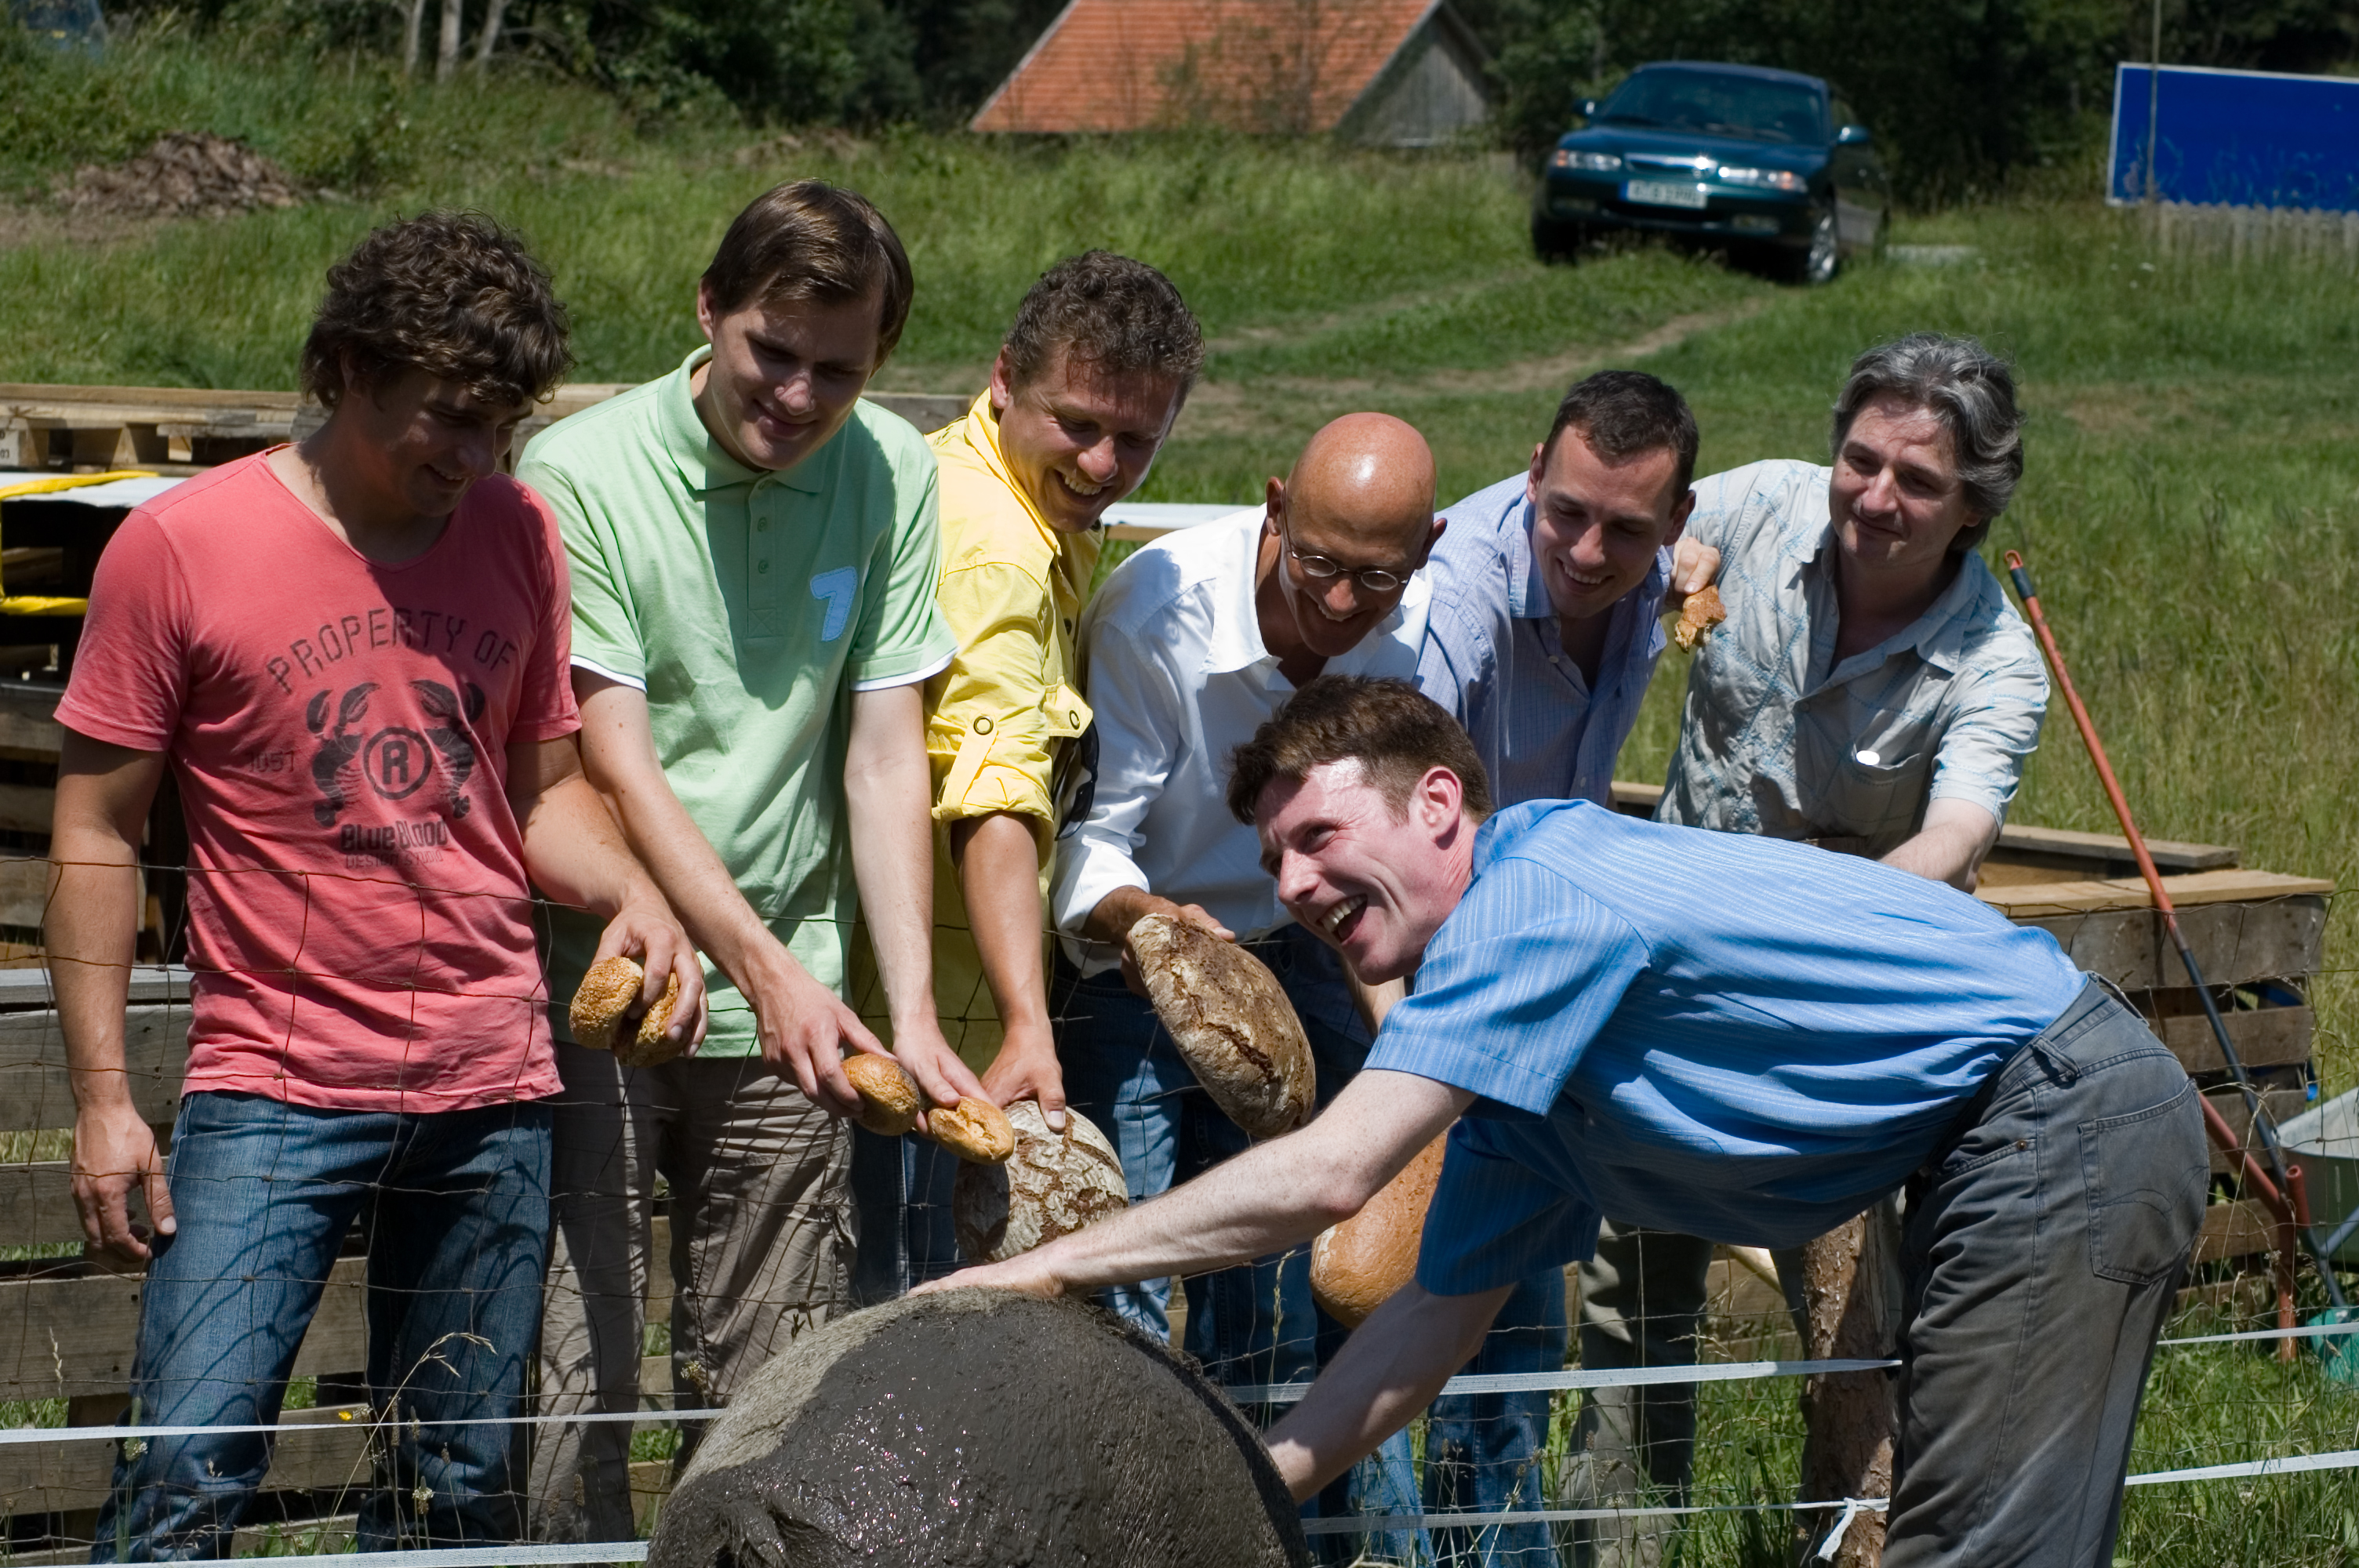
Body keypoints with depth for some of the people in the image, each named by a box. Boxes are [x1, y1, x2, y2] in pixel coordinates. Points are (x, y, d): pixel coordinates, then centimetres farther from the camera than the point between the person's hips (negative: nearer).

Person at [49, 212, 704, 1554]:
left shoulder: (519, 534, 7)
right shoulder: (178, 547, -6)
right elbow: (98, 835, -1)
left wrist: (632, 895, -4)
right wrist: (103, 1093, -6)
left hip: (493, 1093, 4)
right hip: (272, 1090, -4)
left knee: (459, 1492, 7)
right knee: (189, 1473, -13)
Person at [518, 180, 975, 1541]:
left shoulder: (892, 475, 3)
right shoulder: (583, 475, -9)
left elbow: (884, 758, 2)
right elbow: (617, 767, -13)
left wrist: (914, 1010, -8)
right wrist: (767, 965, -22)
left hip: (787, 1015, 3)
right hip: (598, 999, -3)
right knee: (576, 1383, -5)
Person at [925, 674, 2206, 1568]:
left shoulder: (1539, 898, -17)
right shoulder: (1513, 1067, 14)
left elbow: (1326, 1176, -23)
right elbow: (1435, 1320, 18)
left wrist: (1054, 1265, -14)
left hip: (2061, 1115, -10)